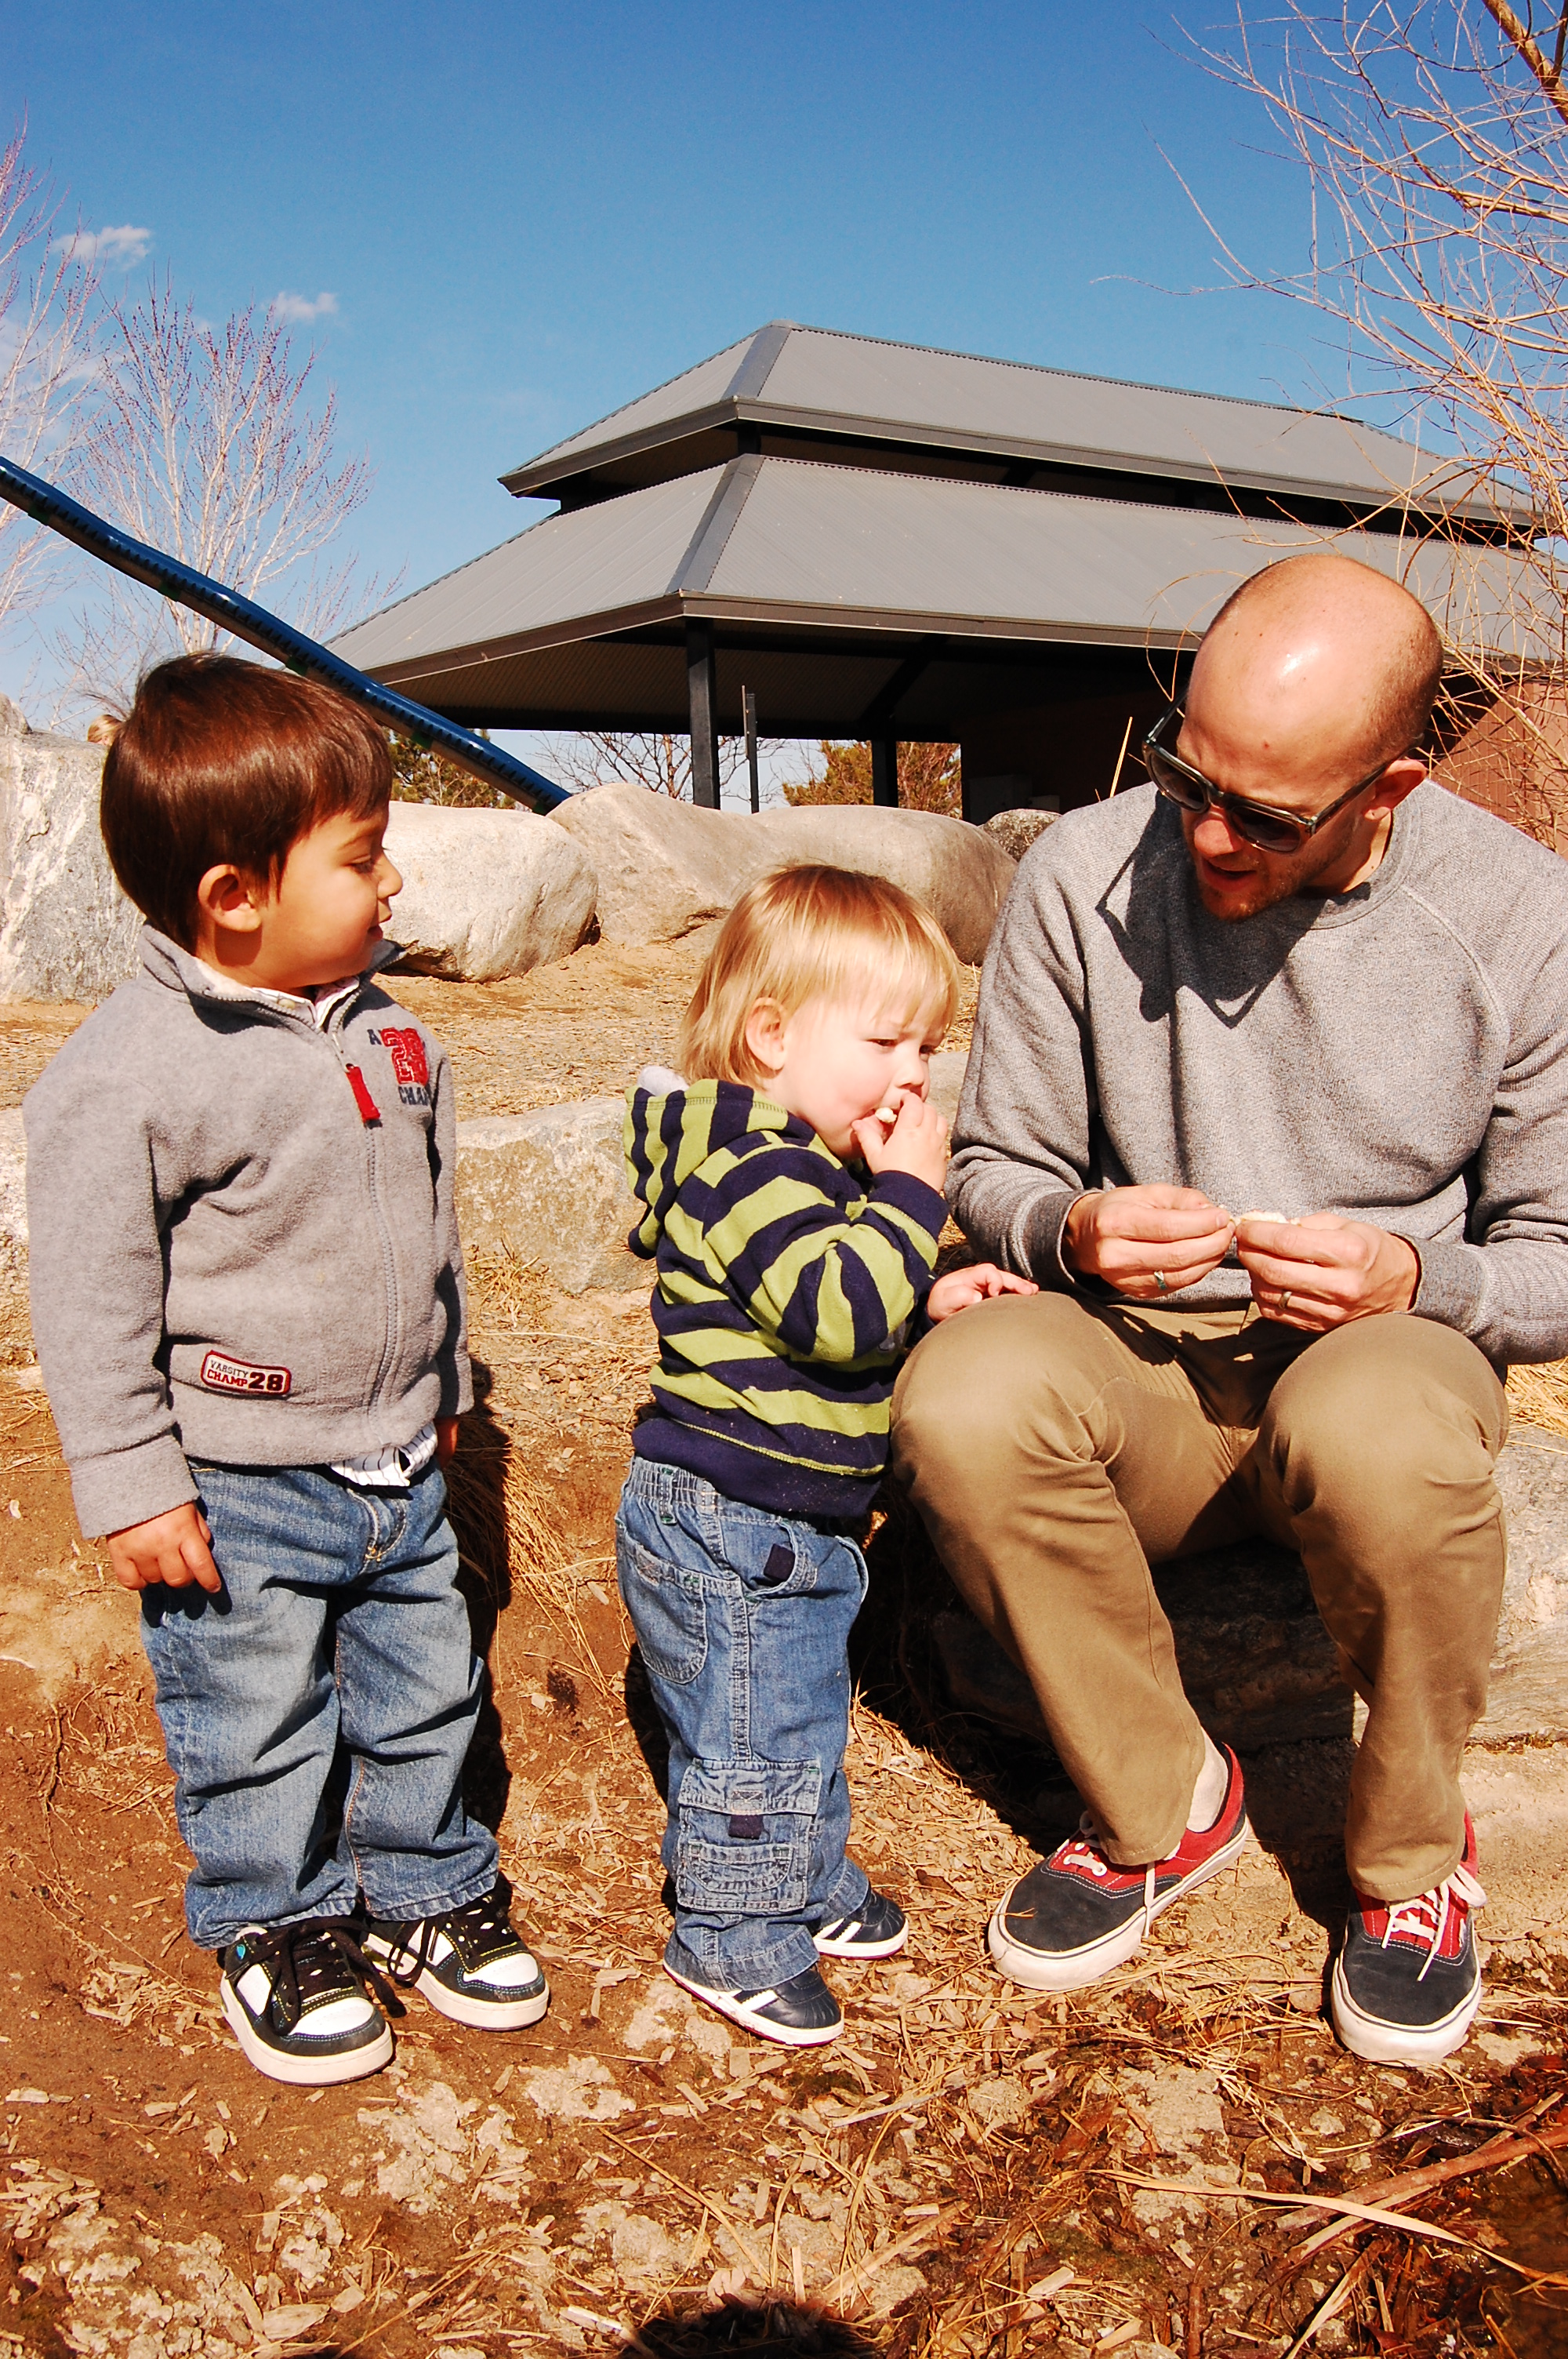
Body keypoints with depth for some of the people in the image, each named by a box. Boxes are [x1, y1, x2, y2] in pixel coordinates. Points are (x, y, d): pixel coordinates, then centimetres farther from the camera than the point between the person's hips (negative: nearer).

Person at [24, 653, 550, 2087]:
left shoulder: (385, 1025, 1)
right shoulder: (128, 1075, -20)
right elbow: (91, 1299, -15)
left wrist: (441, 1381, 19)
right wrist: (132, 1486, -13)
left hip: (394, 1467, 6)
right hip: (236, 1492, -6)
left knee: (425, 1692, 18)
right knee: (257, 1730, 12)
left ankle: (428, 1890, 40)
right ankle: (280, 1929, 36)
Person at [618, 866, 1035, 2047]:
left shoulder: (818, 1160, 10)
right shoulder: (748, 1166, -25)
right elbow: (838, 1312, -34)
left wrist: (933, 1296, 5)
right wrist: (912, 1191, -27)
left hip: (800, 1527, 11)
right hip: (726, 1525, -11)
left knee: (809, 1719, 25)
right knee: (754, 1741, 4)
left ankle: (812, 1891, 44)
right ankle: (734, 1943, 24)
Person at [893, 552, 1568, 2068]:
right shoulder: (1082, 877, -6)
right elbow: (995, 1168, 5)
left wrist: (1414, 1284, -21)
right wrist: (1074, 1233, -19)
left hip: (1391, 1348, -1)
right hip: (1142, 1370, 2)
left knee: (1378, 1435, -38)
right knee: (959, 1403, -32)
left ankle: (1412, 1851, -3)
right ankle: (1164, 1808, -3)